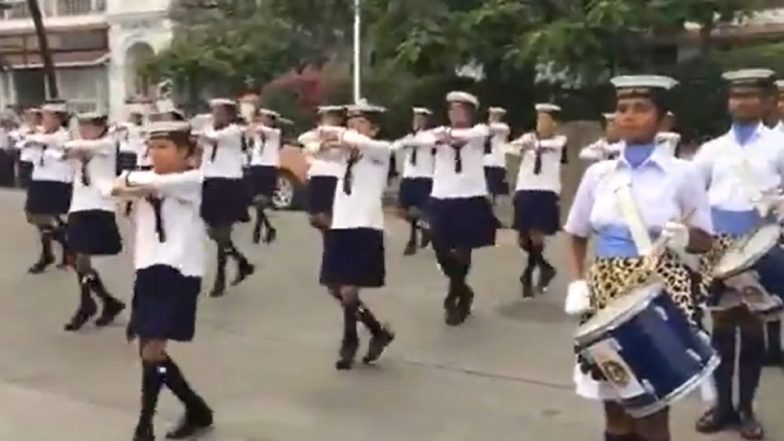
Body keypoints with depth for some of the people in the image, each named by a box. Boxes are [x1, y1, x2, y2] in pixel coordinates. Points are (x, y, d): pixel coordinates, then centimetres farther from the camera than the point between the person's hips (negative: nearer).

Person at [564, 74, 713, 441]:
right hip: (606, 292, 3)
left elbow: (705, 241, 3)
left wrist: (684, 237, -19)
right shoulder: (597, 173, 6)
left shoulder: (681, 174, -2)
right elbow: (576, 234, 14)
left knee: (652, 410, 1)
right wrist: (577, 282, -1)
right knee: (614, 404, 10)